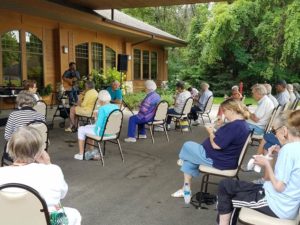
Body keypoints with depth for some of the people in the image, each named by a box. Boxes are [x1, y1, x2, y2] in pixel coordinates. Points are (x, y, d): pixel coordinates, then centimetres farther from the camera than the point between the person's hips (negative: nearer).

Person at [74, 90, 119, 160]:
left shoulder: (102, 109, -24)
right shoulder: (116, 107, -1)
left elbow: (98, 124, -24)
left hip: (101, 132, -8)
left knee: (81, 130, 16)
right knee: (87, 127, 29)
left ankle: (81, 154, 24)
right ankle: (92, 151, 31)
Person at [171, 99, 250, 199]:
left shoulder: (233, 126, -28)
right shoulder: (243, 124, 6)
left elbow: (216, 145, -27)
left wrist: (211, 132, -9)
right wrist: (215, 132, 2)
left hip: (219, 161, -10)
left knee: (187, 146, 5)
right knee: (189, 160, 15)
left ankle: (183, 160, 38)